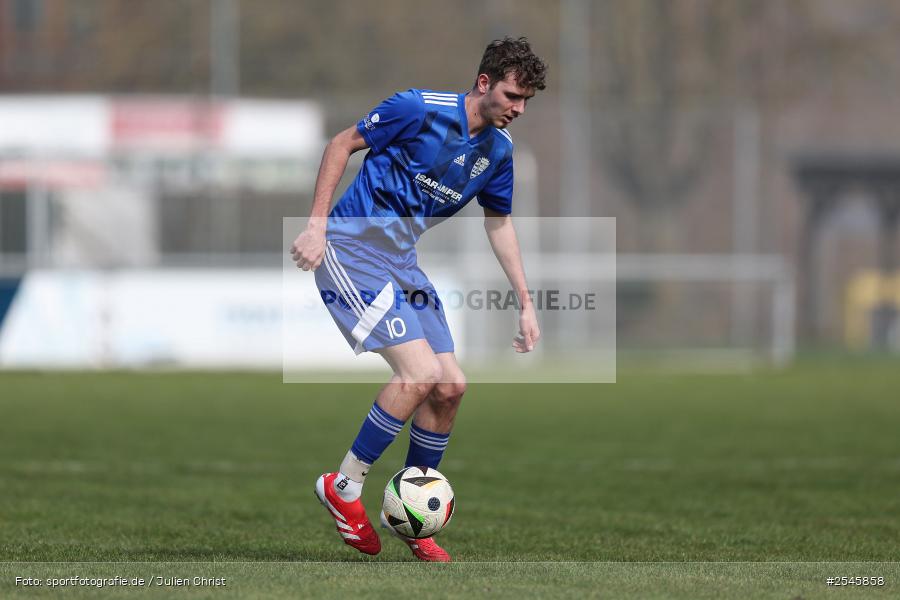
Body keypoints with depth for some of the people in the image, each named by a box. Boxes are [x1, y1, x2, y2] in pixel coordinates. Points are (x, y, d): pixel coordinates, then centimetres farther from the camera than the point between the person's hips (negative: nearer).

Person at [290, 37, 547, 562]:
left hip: (401, 261, 8)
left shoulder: (498, 149, 4)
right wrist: (318, 224, -14)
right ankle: (344, 488, -5)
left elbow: (499, 223, 18)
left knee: (451, 386, 2)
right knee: (421, 372, -20)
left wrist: (526, 304, 16)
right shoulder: (420, 109, -17)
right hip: (352, 248, -8)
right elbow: (343, 144, -8)